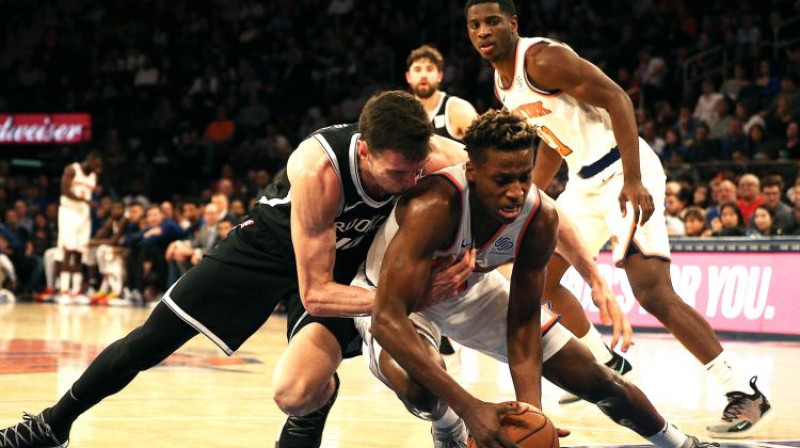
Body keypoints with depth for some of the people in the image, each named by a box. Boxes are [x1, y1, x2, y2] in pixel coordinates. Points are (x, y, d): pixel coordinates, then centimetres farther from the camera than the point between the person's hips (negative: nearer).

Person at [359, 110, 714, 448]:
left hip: (471, 288, 4)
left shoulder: (540, 218, -25)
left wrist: (532, 413, -31)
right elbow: (387, 321, -48)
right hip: (393, 295, -4)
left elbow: (522, 324, -15)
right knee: (418, 387, -38)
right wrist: (469, 407, -54)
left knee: (593, 378, 4)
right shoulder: (433, 206, -42)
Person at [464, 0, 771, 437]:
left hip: (624, 174, -10)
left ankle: (745, 393, -16)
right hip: (585, 181, 10)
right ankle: (608, 365, 30)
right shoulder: (502, 83, 12)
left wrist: (633, 182, -28)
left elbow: (615, 99, -21)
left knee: (653, 292, -20)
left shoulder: (543, 59, -17)